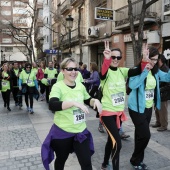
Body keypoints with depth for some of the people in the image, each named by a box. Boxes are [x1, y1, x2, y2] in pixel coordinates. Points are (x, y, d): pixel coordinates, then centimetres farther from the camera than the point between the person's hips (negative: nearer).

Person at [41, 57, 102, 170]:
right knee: (61, 160, 21)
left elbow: (88, 100, 17)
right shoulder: (58, 86, -17)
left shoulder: (80, 86, 0)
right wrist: (74, 102, -41)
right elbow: (52, 105, -34)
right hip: (62, 132, -4)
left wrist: (95, 101, -5)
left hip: (81, 131, 4)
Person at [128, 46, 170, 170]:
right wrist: (145, 71, -34)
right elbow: (132, 85, -34)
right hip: (137, 108, -7)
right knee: (145, 135, -7)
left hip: (149, 108, 7)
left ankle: (138, 160, 33)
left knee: (140, 134, 17)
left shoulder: (156, 71, 1)